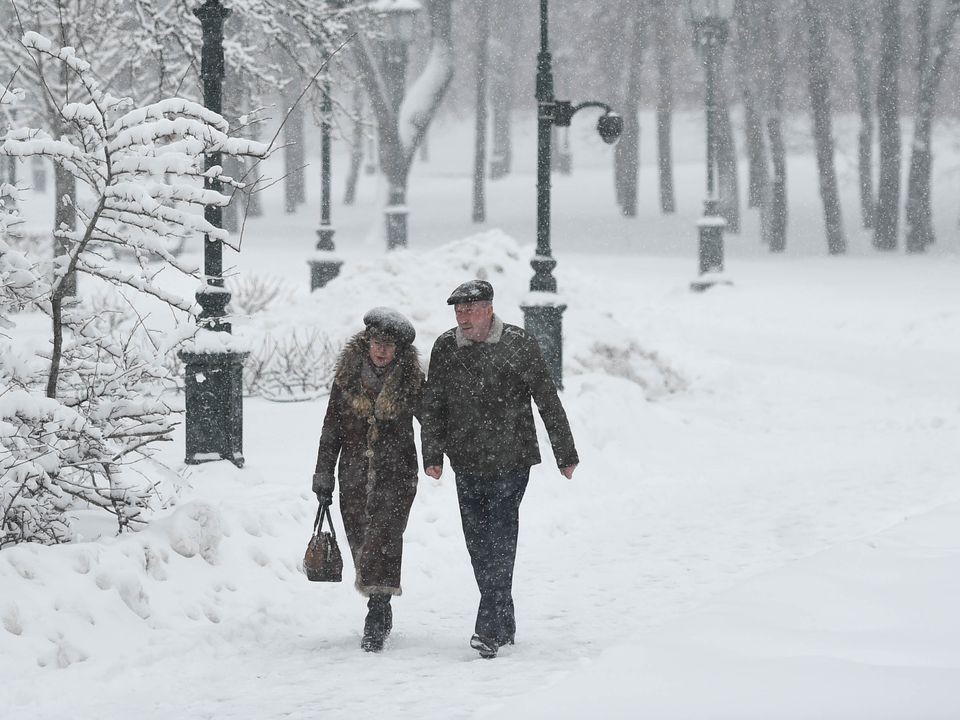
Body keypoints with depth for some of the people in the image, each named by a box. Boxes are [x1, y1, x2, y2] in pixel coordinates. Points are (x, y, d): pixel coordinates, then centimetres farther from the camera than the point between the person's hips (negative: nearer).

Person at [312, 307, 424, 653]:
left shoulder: (410, 379, 0)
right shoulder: (347, 376, 3)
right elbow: (332, 427, 7)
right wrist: (323, 474, 6)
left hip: (396, 473, -3)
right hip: (355, 473, 3)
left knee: (383, 537, -18)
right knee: (360, 542, 5)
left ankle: (377, 612, -23)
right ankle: (381, 612, 21)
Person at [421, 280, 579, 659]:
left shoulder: (519, 344, -6)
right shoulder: (445, 348, 4)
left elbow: (548, 401, -1)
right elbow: (432, 406, 10)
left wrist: (565, 454, 3)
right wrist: (433, 454, -1)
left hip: (511, 462, -4)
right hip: (467, 466, 4)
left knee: (500, 543, -11)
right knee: (479, 547, 6)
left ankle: (490, 630, -15)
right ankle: (504, 624, 19)